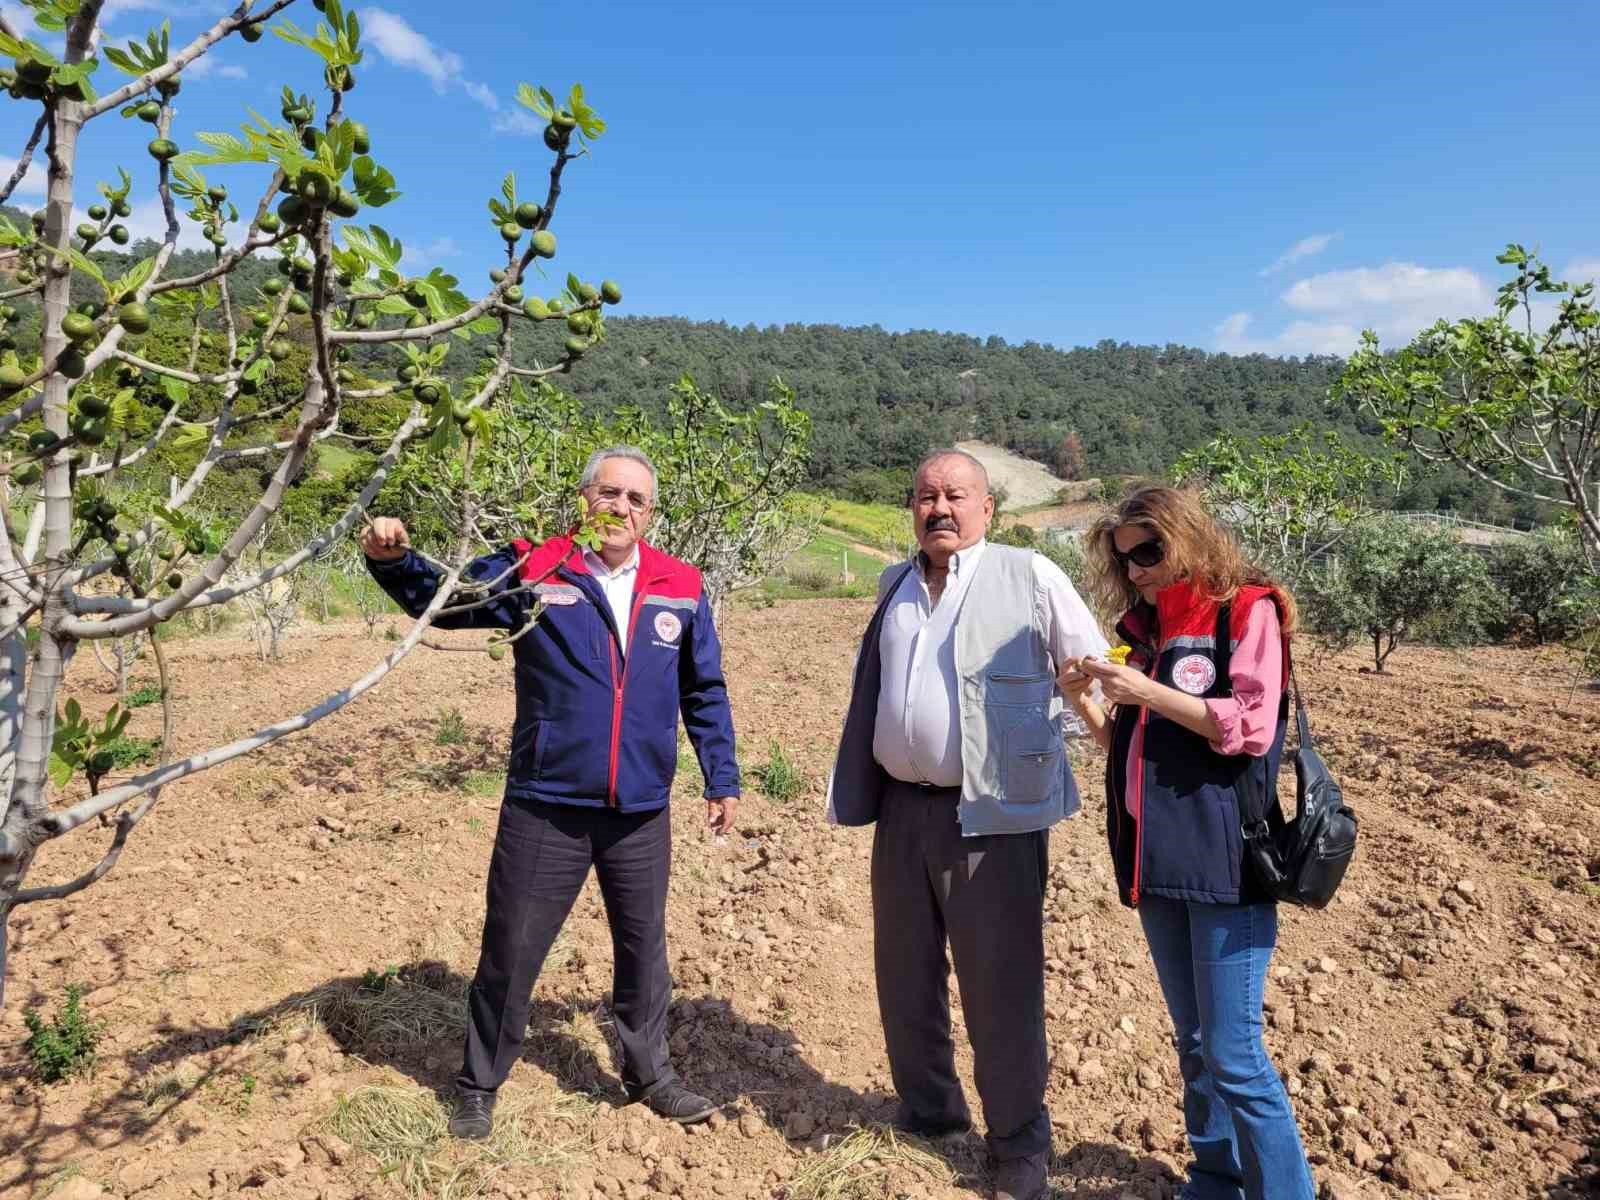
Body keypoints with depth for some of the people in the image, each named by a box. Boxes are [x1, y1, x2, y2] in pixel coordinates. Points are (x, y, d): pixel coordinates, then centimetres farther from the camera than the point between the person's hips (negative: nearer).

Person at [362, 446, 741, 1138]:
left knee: (643, 949, 18)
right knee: (510, 952, 11)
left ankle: (649, 1074, 41)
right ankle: (478, 1087, 36)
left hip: (642, 814, 2)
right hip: (544, 809, -2)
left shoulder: (680, 590, 2)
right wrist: (392, 560, -18)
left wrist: (722, 779, 11)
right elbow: (442, 598, 1)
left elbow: (705, 694, 9)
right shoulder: (532, 569, -5)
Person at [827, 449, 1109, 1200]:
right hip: (902, 809, 6)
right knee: (904, 976, 17)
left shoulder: (1030, 577, -6)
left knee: (1000, 987, 4)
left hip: (994, 815, -6)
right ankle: (927, 1109, 39)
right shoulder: (896, 586, 12)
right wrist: (855, 791, 19)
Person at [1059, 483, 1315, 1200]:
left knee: (1233, 1053, -3)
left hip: (1223, 859, -6)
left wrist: (1149, 694, -16)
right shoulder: (1147, 629, 14)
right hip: (1157, 863, 7)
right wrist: (1085, 702, 1)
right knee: (1194, 1042, 18)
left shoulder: (1247, 610, -3)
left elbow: (1252, 728, -12)